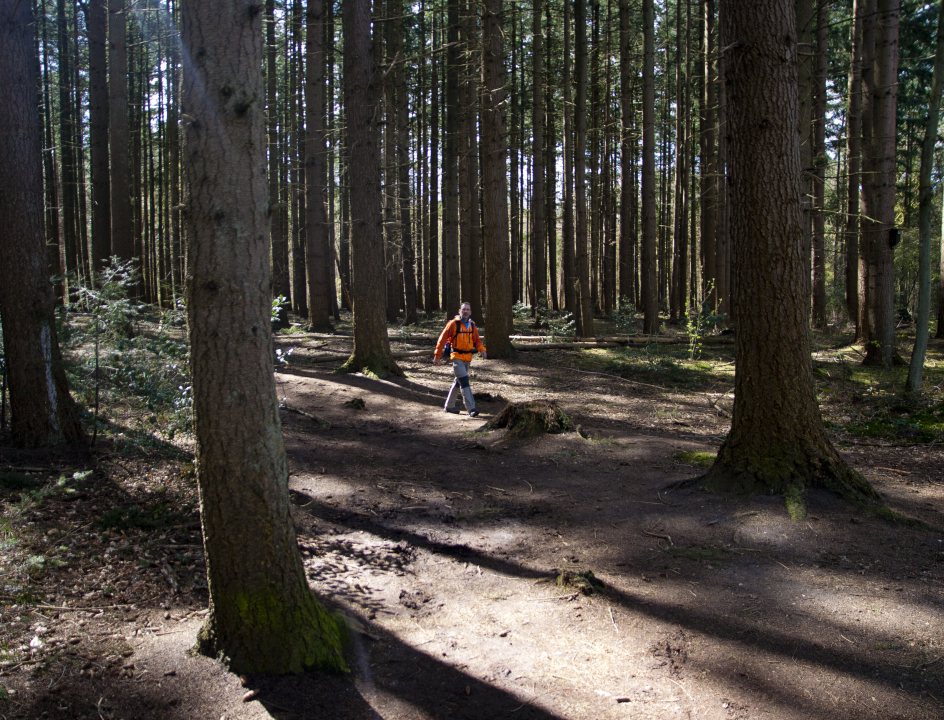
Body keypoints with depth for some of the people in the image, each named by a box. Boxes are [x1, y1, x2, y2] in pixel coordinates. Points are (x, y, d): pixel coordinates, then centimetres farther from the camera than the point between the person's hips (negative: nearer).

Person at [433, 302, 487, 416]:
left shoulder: (472, 326, 9)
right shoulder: (453, 323, -6)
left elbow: (477, 340, 12)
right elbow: (442, 339, -5)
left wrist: (482, 349, -9)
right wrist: (437, 355, -5)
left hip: (468, 358, 6)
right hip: (457, 357, -6)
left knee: (458, 382, 16)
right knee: (464, 381, -15)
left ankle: (449, 406, 30)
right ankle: (471, 409, -18)